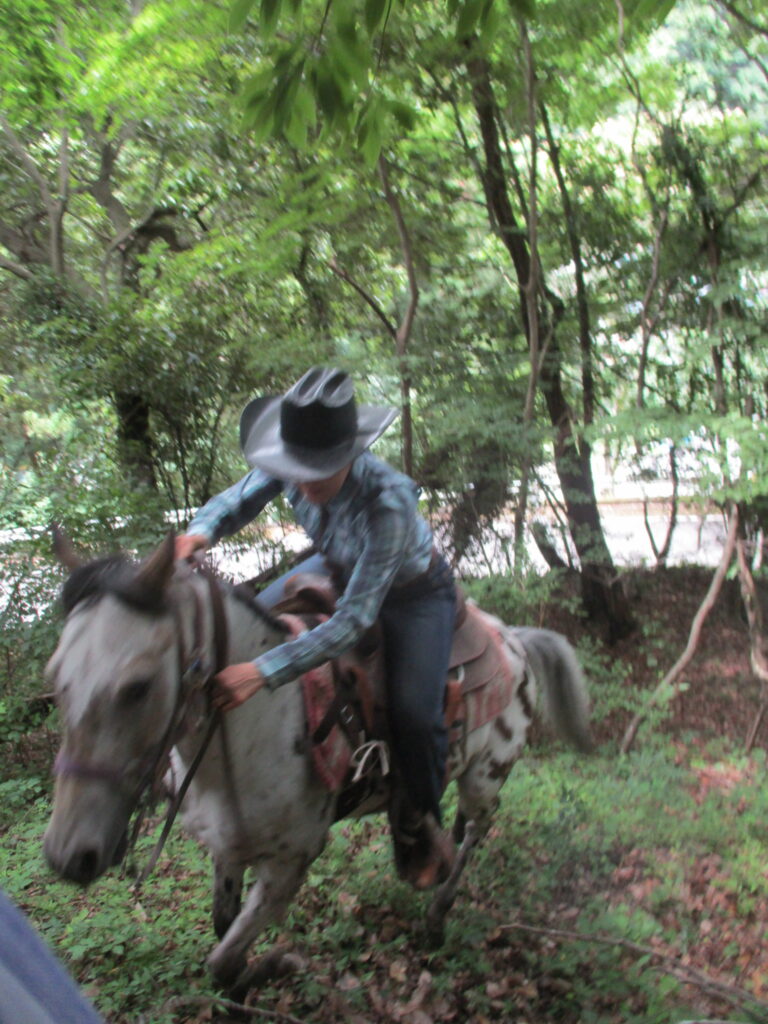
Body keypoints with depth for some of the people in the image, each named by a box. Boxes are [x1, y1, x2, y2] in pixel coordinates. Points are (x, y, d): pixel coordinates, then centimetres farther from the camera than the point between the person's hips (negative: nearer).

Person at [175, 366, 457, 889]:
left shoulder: (388, 502, -44)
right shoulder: (288, 467, -27)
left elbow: (355, 619, -42)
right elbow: (240, 499, -7)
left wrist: (263, 672, -49)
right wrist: (201, 531, -32)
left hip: (414, 592, -6)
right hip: (338, 567, 6)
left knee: (415, 714, -21)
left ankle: (419, 825, 13)